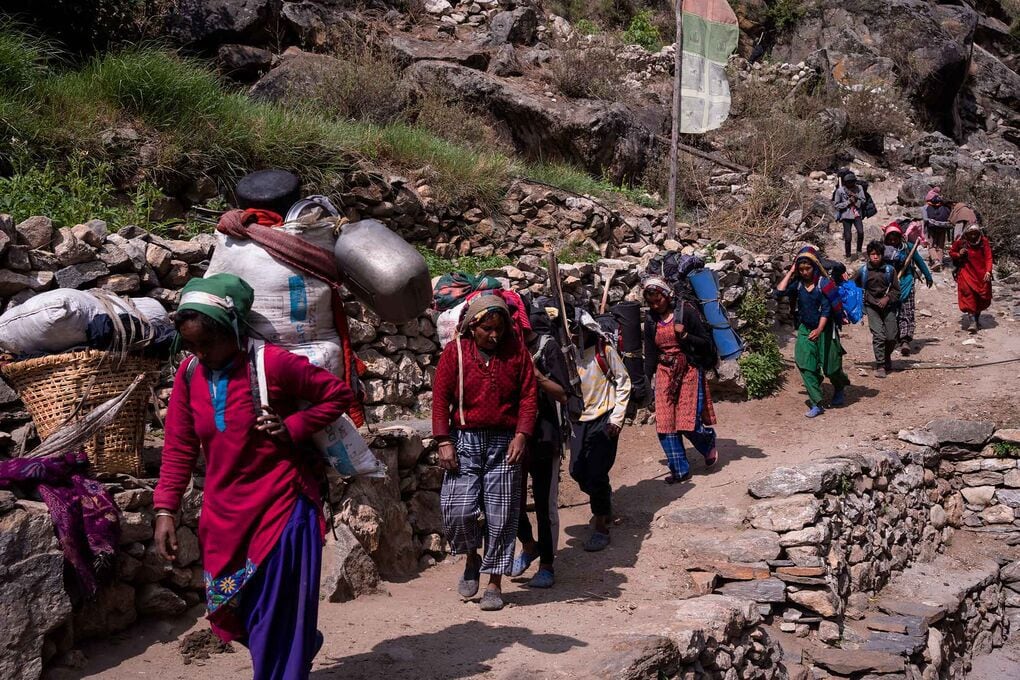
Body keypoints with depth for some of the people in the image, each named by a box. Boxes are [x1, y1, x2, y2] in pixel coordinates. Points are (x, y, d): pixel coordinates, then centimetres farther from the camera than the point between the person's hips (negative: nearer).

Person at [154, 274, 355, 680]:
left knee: (275, 624, -1)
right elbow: (179, 448, 5)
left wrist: (292, 428, -17)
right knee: (230, 616, 14)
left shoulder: (272, 364, -15)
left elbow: (339, 395, -6)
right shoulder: (189, 373, 0)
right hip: (223, 516, 6)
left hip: (280, 510, -6)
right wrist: (165, 510, -1)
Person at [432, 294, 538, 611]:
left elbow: (529, 396, 3)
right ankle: (471, 558, 21)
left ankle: (495, 583, 14)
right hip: (465, 440, 0)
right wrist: (444, 442, -8)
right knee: (458, 510, -9)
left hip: (505, 442, 0)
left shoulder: (517, 351, 3)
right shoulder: (455, 351, 0)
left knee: (501, 515, 2)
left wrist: (522, 434, -10)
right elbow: (440, 397, 0)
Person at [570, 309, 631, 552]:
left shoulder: (605, 350, -10)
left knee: (596, 473, -8)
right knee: (578, 471, 8)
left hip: (604, 419, -5)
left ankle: (601, 527, 5)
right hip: (579, 420, 5)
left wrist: (616, 418, -10)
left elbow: (623, 383, -5)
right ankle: (605, 502, 36)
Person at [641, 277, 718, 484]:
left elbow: (706, 345, -6)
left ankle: (709, 441, 25)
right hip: (664, 374, 4)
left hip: (688, 372, -4)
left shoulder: (686, 311, -8)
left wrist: (685, 335, -20)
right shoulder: (651, 320, 6)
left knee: (689, 422, -9)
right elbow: (650, 354, 10)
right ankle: (679, 469, 12)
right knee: (665, 424, 0)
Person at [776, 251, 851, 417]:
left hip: (825, 329, -4)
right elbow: (780, 292, -12)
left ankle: (840, 389, 41)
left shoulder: (823, 283, -12)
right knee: (805, 365, -9)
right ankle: (816, 404, -6)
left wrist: (819, 329, -27)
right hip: (805, 329, 4)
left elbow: (826, 308, -16)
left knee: (830, 366, 6)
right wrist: (790, 272, -8)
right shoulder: (797, 284, 1)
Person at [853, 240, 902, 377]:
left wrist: (887, 298, -11)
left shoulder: (889, 270, -2)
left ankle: (887, 357, 31)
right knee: (878, 336, -12)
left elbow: (896, 289, 3)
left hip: (888, 306, 1)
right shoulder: (863, 271, -3)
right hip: (872, 307, -1)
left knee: (892, 336, 2)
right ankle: (880, 366, -7)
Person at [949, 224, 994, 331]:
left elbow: (988, 258, -8)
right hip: (967, 273, -2)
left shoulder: (984, 242, -7)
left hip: (981, 273, 2)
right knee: (968, 295, -16)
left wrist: (988, 271, -20)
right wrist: (958, 254, -14)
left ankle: (978, 317, 35)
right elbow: (951, 252, 9)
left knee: (983, 298, 10)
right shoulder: (960, 242, -8)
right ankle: (973, 321, -16)